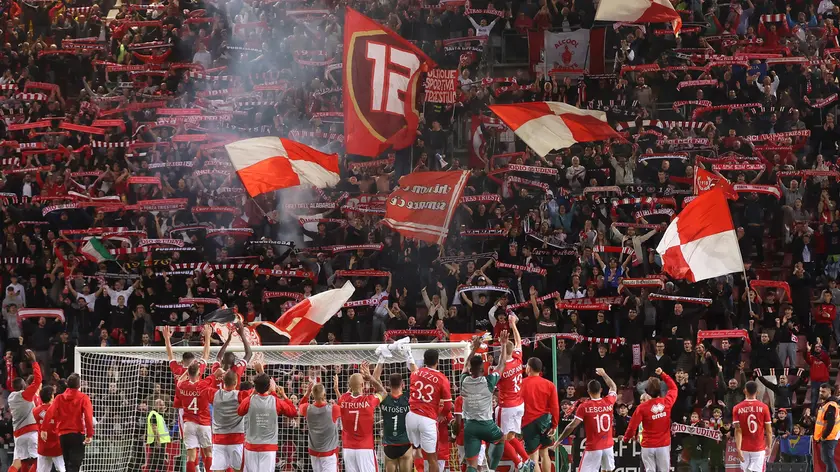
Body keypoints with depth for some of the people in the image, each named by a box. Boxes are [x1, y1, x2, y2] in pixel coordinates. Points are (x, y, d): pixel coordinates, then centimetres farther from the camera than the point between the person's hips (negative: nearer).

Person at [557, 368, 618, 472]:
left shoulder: (584, 406, -12)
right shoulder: (609, 402, -1)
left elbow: (572, 426, -13)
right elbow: (613, 387, 22)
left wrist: (559, 440, -3)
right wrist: (603, 374, 37)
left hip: (593, 448, -4)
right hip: (608, 446, 4)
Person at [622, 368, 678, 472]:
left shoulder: (642, 408, -14)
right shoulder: (667, 402, -7)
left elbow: (632, 426, -7)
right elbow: (673, 388, 14)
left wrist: (626, 438, 12)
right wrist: (662, 374, 20)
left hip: (648, 446, -2)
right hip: (664, 445, 2)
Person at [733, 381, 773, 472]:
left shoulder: (737, 408, -5)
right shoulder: (763, 407, -6)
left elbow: (738, 431, -10)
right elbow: (769, 430, -3)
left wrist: (738, 449, -15)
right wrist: (768, 446, 11)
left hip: (744, 448, 1)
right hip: (759, 448, -1)